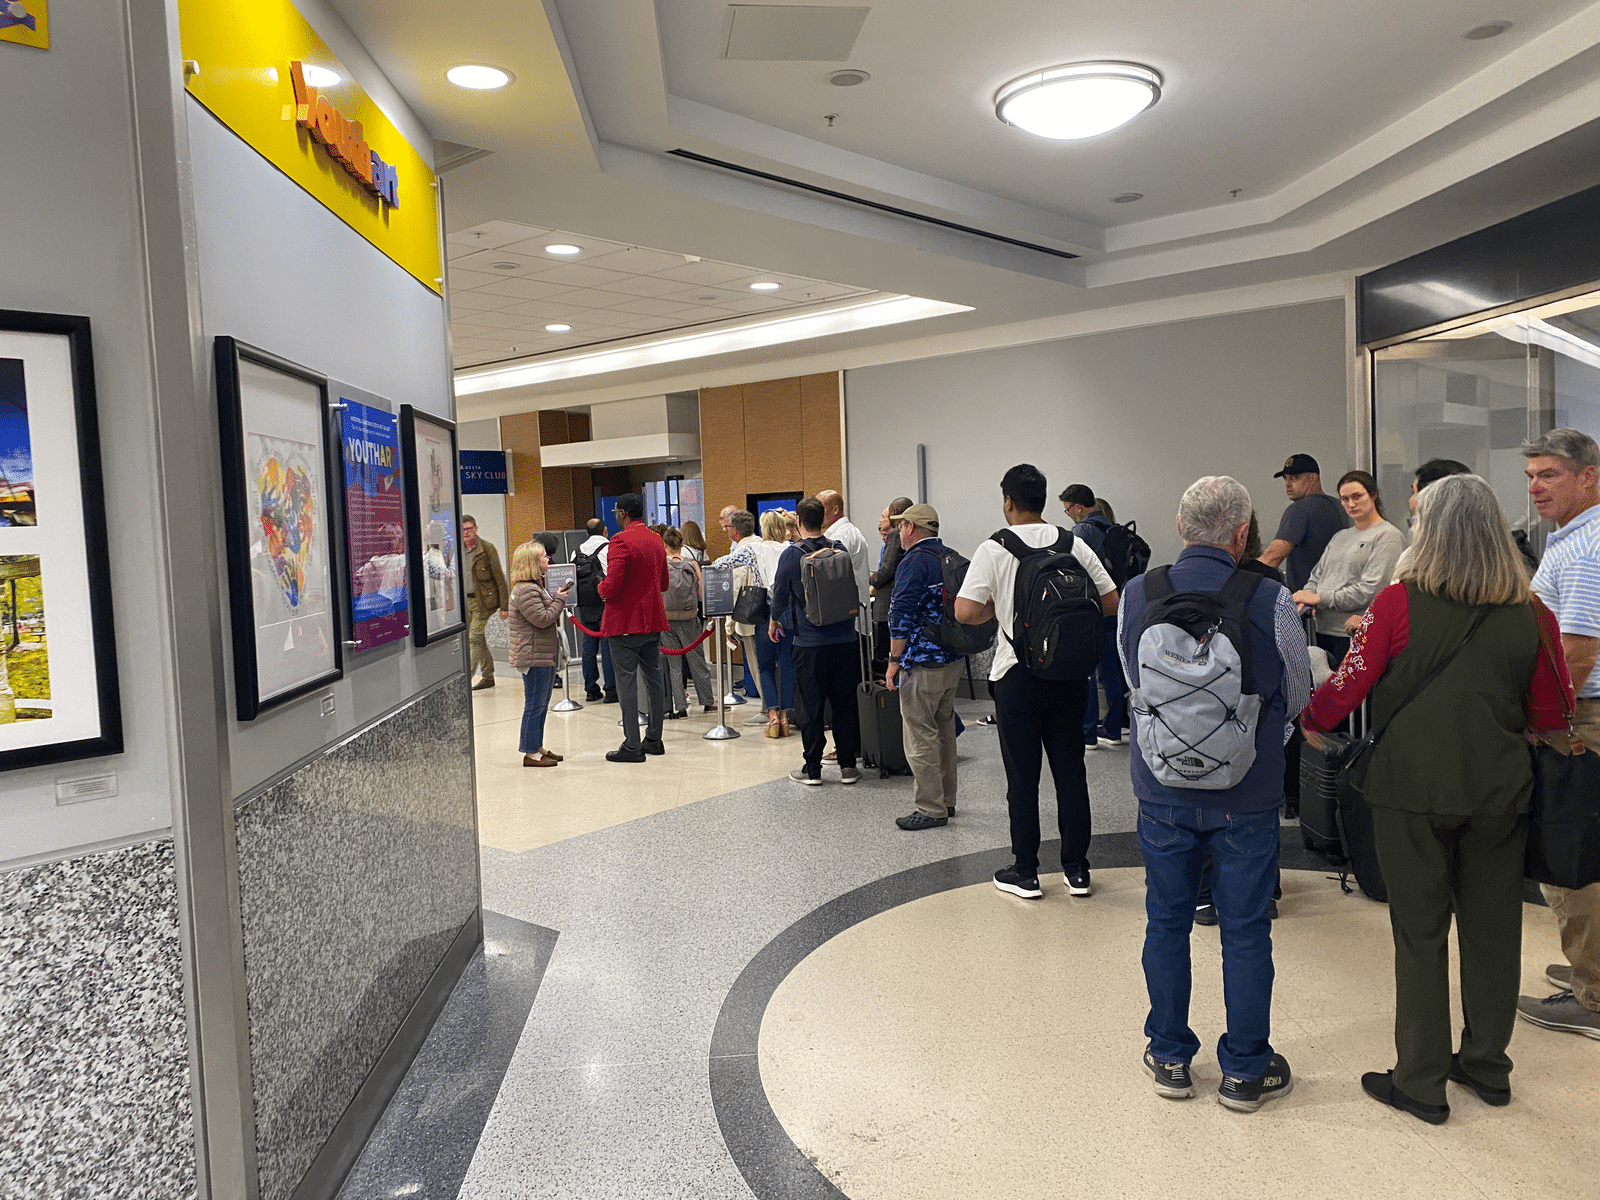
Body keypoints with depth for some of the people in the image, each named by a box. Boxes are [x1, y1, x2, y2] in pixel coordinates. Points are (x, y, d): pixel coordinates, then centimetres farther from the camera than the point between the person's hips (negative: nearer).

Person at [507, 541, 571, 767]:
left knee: (541, 705, 16)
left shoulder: (537, 586, 17)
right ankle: (531, 753, 1)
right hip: (534, 656, -11)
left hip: (545, 655, 11)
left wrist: (559, 599, 9)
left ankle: (538, 747, 25)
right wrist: (559, 600, -13)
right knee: (534, 705, -5)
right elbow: (542, 619, -23)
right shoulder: (525, 590, -18)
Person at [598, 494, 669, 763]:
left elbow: (611, 586, -23)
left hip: (625, 622, -8)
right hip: (653, 621, 8)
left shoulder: (621, 541, -16)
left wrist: (601, 588, -2)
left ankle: (632, 746, 0)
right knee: (654, 679, 12)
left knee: (627, 683, -3)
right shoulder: (656, 540, 10)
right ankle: (654, 739, 20)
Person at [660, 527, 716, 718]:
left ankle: (679, 707, 5)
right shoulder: (692, 564, -5)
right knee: (697, 660, 14)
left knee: (673, 664, 6)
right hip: (689, 619, 1)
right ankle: (707, 701, 24)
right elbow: (701, 594, -3)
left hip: (667, 620, -1)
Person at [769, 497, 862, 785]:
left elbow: (781, 594, 1)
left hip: (809, 642, -3)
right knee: (845, 703, 9)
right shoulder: (840, 550, 2)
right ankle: (848, 766, 14)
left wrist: (775, 621, 21)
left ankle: (812, 769, 11)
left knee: (812, 706, 4)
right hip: (844, 639, 3)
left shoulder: (791, 555, -8)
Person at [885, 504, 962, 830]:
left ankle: (931, 810, 0)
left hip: (922, 665, -9)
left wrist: (894, 661, -13)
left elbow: (901, 616, -19)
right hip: (953, 660, 9)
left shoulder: (914, 562, -14)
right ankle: (947, 801, 25)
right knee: (944, 731, 17)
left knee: (920, 737, -3)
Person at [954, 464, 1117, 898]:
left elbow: (965, 612, -17)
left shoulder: (994, 549, -9)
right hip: (1068, 672, 3)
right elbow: (1110, 602, 2)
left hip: (1017, 673, -3)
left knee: (1022, 775, 6)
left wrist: (993, 610, 3)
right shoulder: (1074, 545, 2)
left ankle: (1025, 873, 16)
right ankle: (1076, 869, 20)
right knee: (1070, 769, 12)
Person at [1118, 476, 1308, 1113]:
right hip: (1247, 792, -2)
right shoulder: (1270, 599, -13)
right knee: (1245, 930, 11)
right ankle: (1245, 1070, 25)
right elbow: (1299, 695, 2)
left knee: (1166, 922, 15)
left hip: (1161, 788, 2)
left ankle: (1170, 1058, 28)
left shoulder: (1136, 595, -7)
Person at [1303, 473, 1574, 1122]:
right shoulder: (1529, 612, -2)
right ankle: (1486, 1064, 32)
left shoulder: (1399, 603, -11)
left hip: (1414, 786, -3)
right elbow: (1551, 714, 5)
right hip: (1500, 789, 3)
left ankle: (1421, 1081, 17)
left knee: (1420, 934, 7)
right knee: (1492, 928, 16)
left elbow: (1347, 686, -8)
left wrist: (1310, 721, 12)